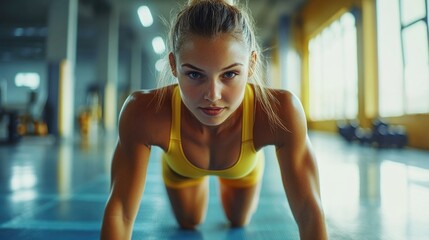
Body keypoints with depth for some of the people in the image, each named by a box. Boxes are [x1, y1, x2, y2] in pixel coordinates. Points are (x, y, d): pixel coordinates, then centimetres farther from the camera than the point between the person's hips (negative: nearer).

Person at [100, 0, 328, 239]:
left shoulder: (281, 111, -43)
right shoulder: (143, 113, -43)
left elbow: (309, 211, -36)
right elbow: (120, 211, -34)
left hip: (245, 167, 1)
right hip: (181, 168, 0)